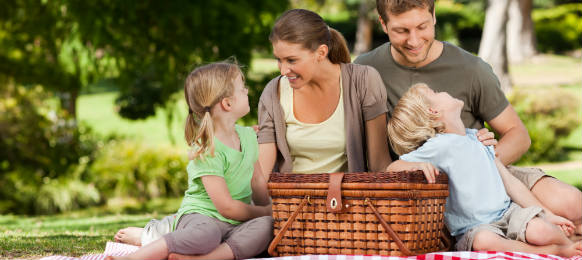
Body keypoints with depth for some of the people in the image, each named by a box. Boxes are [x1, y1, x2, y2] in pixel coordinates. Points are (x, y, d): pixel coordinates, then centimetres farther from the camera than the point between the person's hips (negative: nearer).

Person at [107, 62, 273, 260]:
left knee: (267, 226, -27)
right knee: (207, 234, -42)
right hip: (201, 217, -7)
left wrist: (271, 214, 8)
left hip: (236, 224, 7)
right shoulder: (207, 151, -13)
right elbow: (227, 207, -15)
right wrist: (266, 211, -3)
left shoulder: (248, 136, 11)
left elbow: (258, 182, 21)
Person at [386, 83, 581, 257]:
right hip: (473, 229, -5)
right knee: (485, 242, -39)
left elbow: (510, 181, 16)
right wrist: (419, 165, -33)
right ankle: (556, 251, -23)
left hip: (508, 211, 5)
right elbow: (393, 168, -12)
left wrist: (548, 215, 12)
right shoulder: (440, 146, -9)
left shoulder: (476, 137, 13)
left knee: (539, 231, -28)